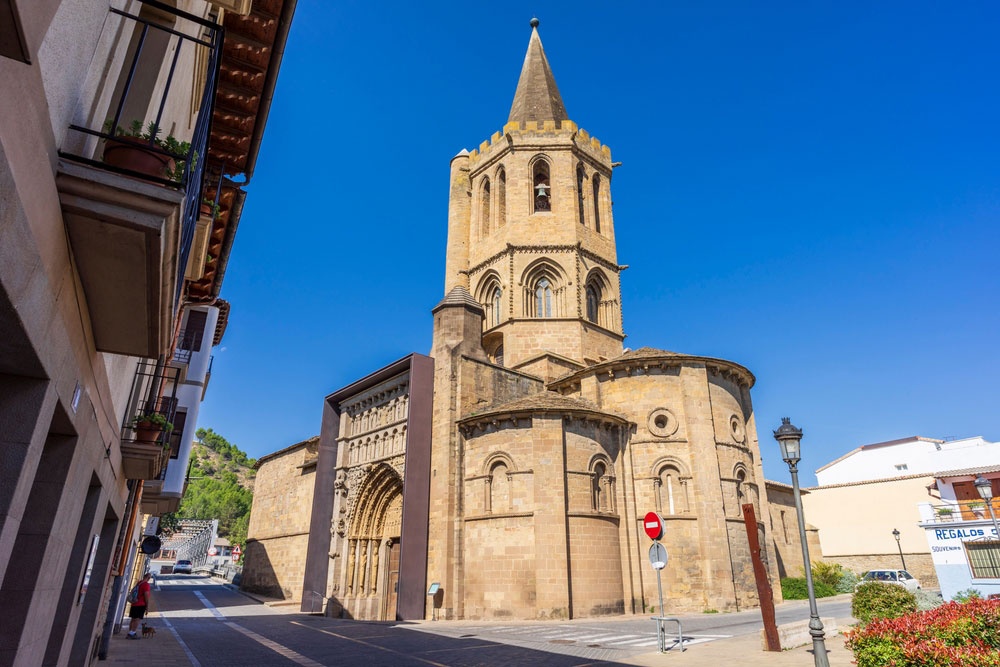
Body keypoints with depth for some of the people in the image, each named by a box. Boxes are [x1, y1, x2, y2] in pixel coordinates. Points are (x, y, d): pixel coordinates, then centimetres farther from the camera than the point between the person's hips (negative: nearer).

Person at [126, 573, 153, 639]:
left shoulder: (139, 583, 12)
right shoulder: (146, 584, -14)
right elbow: (146, 595, -17)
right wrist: (147, 605, -10)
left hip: (134, 604, 9)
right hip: (141, 605, -9)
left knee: (133, 619, 14)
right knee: (138, 619, -7)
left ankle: (130, 633, 17)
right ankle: (132, 633, -11)